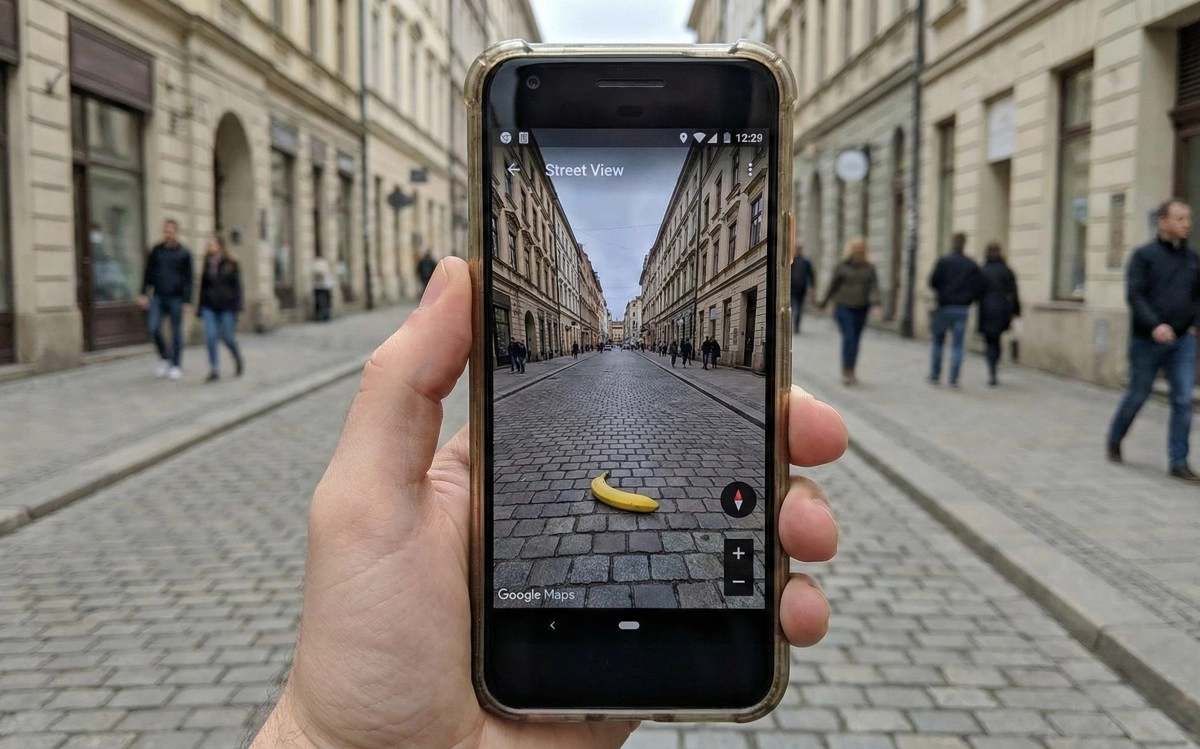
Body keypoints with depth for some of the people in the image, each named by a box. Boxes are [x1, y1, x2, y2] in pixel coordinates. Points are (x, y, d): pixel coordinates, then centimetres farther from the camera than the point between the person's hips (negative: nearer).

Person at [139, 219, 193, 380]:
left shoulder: (184, 253, 0)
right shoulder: (156, 250, 7)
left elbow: (188, 279, -1)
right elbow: (148, 273, 10)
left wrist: (187, 301, -6)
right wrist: (144, 294, 2)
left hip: (176, 299, -2)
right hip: (158, 297, 2)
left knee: (176, 332, 2)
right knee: (153, 327, -9)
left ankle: (176, 365, 13)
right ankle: (164, 357, 13)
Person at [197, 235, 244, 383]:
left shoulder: (230, 264, -2)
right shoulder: (207, 264, 9)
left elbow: (237, 285, -4)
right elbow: (203, 286, 12)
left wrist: (236, 306, -10)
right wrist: (200, 308, 10)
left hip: (226, 305, -3)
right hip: (209, 306, 3)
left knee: (227, 336, 2)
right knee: (210, 337, -7)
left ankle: (238, 359, 30)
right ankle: (214, 370, -3)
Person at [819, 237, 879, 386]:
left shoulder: (869, 268, 5)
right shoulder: (842, 266, -2)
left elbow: (874, 285, -5)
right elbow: (833, 285, 5)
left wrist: (874, 299, -24)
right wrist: (825, 301, 13)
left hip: (861, 309, 3)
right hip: (844, 307, -3)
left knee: (856, 340, 9)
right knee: (848, 337, -14)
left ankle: (851, 372, 19)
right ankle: (846, 372, -12)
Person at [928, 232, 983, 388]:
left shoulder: (944, 261, -7)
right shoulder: (972, 265, 2)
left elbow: (933, 282, -10)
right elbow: (979, 287, -2)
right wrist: (968, 300, 12)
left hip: (944, 306, -2)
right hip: (963, 309, 2)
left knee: (938, 343, 10)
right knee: (957, 345, 3)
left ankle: (935, 376, 11)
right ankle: (953, 379, 0)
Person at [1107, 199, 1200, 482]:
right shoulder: (1144, 255, -6)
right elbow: (1134, 295, -14)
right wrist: (1155, 325, -25)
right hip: (1147, 341, -4)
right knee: (1137, 396, 8)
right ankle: (1114, 441, 32)